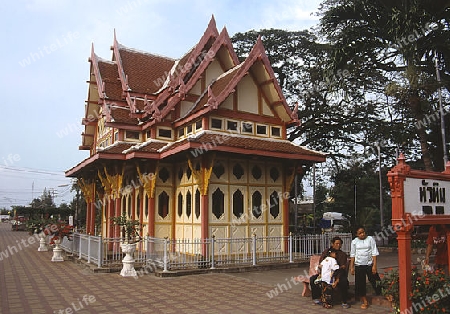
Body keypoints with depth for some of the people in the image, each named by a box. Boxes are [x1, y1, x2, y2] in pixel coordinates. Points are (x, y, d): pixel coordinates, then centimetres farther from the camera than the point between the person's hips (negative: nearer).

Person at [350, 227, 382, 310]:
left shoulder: (370, 239, -2)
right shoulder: (354, 241, 3)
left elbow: (374, 253, -3)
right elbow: (352, 255, 8)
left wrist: (374, 265, -10)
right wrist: (352, 267, 4)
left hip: (369, 264, -2)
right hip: (359, 265, 2)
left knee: (375, 281, -3)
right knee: (360, 284, 4)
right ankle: (365, 301, 18)